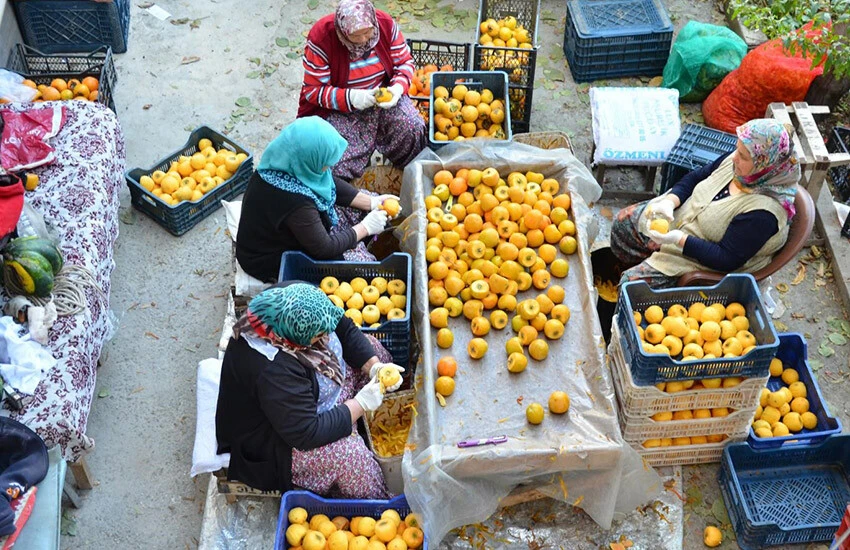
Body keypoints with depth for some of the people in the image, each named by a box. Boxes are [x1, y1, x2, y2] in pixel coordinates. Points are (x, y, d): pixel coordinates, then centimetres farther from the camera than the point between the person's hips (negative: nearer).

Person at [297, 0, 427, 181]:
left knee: (413, 127, -23)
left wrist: (398, 87, -21)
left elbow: (405, 62, 2)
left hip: (383, 96, 3)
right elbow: (312, 90, -17)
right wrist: (350, 98, -32)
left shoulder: (386, 24, -12)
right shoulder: (321, 38, -22)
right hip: (338, 107, -3)